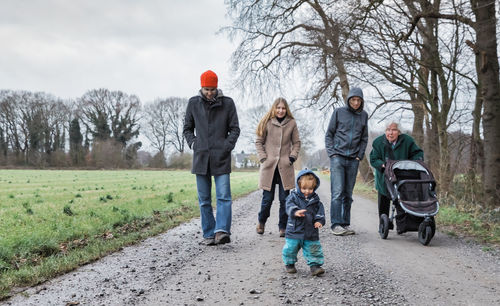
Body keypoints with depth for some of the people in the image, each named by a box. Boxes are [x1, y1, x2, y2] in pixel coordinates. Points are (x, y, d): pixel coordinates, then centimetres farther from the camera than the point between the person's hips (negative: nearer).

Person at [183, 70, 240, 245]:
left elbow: (235, 129, 6)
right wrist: (193, 144, 2)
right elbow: (187, 128, 17)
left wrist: (227, 146, -7)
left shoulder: (227, 103, 3)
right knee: (204, 200, 5)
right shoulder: (193, 103, 9)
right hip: (201, 157, 2)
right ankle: (209, 234, 11)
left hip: (221, 158, -2)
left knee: (224, 196, -11)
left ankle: (222, 231, -14)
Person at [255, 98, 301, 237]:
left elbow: (296, 142, 13)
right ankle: (261, 222, 26)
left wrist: (293, 156, 0)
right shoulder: (267, 122, 2)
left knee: (284, 198, 0)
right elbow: (259, 141, 7)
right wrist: (262, 157, -3)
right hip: (269, 166, -1)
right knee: (267, 198, 1)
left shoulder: (291, 123, 5)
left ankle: (283, 227, 12)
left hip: (285, 166, 1)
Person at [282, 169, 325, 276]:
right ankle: (289, 264, 26)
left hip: (311, 231, 2)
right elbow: (289, 206, -20)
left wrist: (319, 220, -12)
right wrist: (295, 212, -41)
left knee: (313, 249, 3)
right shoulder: (293, 197, -5)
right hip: (294, 230, -2)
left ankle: (315, 265, 15)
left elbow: (320, 210, 6)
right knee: (290, 248, 5)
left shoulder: (315, 199, 5)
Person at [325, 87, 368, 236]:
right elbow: (329, 134, 5)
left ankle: (346, 224, 12)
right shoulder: (339, 112, 3)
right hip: (338, 157, -3)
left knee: (348, 194, 6)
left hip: (353, 160, 3)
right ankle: (336, 225, -8)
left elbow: (364, 138, 17)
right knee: (337, 192, -10)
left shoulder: (363, 115, 11)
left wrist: (360, 155, 6)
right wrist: (331, 153, -5)